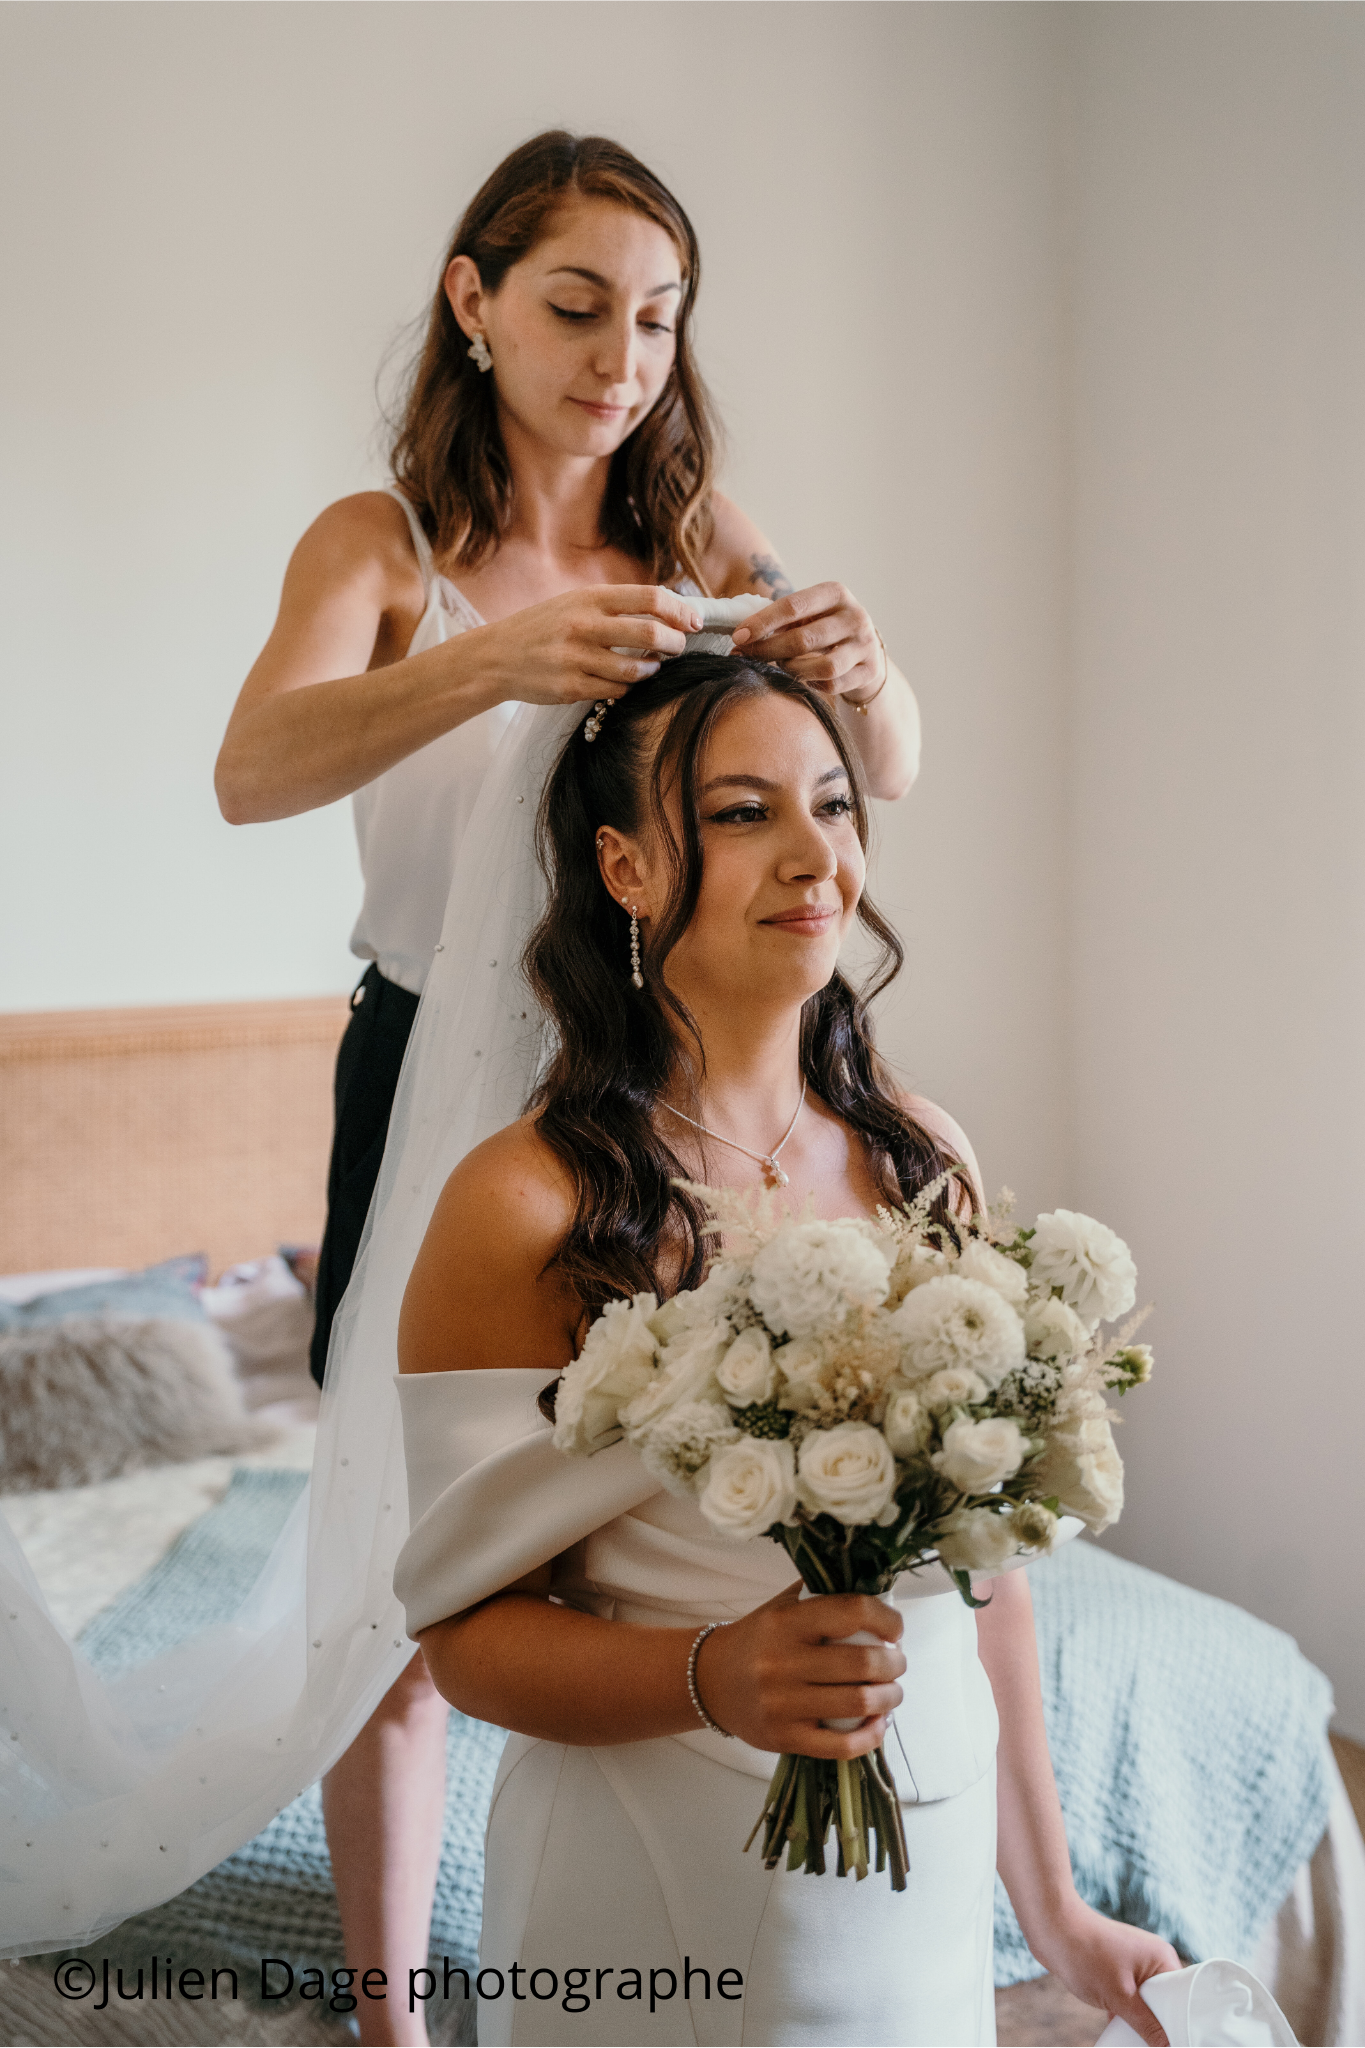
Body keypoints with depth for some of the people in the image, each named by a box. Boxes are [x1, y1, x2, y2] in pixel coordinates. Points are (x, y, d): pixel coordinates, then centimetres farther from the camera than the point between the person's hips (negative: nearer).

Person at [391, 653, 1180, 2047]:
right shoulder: (523, 1209, -16)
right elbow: (468, 1628, -11)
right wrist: (713, 1677, -29)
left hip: (931, 1874, 4)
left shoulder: (924, 1159, -1)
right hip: (661, 1899, -4)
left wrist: (1053, 1905, 10)